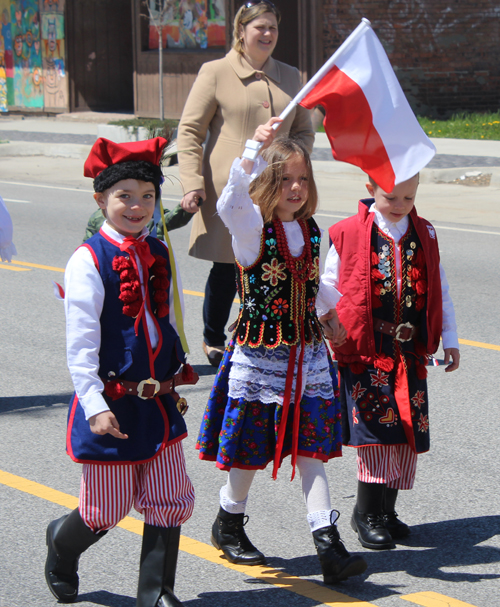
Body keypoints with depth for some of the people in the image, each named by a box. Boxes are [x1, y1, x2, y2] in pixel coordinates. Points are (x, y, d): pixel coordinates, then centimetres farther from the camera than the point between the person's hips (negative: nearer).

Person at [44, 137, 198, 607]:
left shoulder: (160, 255, 8)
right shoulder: (88, 261, -12)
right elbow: (80, 344, -15)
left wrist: (176, 381, 21)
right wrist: (95, 405, -21)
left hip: (158, 402, 6)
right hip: (110, 405, -6)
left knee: (170, 501, 3)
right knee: (107, 510, 5)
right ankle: (62, 543, 36)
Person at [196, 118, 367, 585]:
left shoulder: (311, 230, 6)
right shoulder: (251, 226, -11)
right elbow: (231, 202, -36)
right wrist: (253, 151, -49)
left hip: (306, 354, 4)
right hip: (257, 351, -4)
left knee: (311, 446, 0)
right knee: (249, 445, 8)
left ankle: (328, 545, -3)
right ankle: (228, 524, 31)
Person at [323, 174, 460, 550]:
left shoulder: (424, 236, 9)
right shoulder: (349, 234, -3)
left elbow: (440, 291, 15)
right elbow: (328, 287, 4)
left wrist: (449, 339, 13)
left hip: (410, 352, 4)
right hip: (364, 352, -4)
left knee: (410, 431, 2)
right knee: (376, 427, -12)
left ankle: (387, 510, 16)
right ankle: (367, 514, 1)